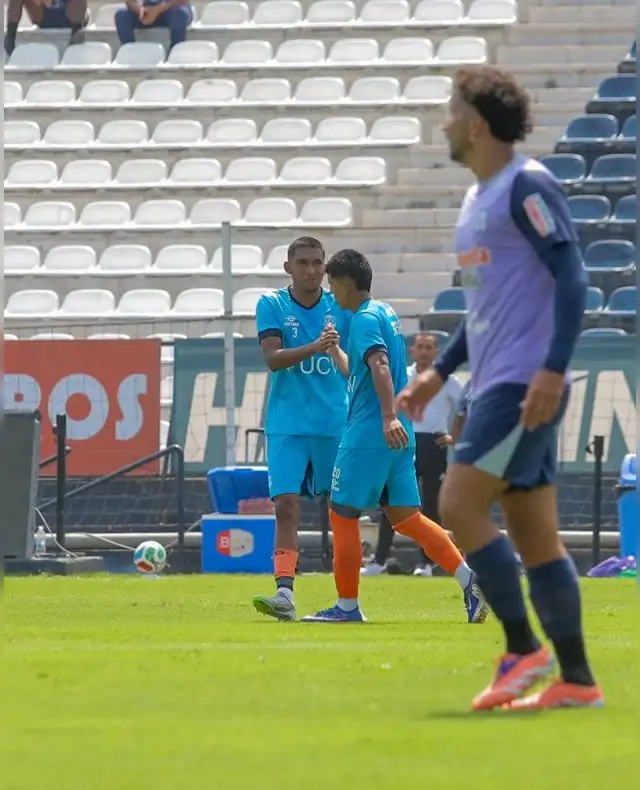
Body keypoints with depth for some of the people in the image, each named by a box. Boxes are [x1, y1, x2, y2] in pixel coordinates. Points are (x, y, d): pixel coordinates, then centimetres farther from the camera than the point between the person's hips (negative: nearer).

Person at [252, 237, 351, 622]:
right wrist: (315, 347, -25)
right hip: (287, 426, -2)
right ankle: (285, 594, -19)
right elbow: (273, 358, -11)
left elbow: (354, 365, 14)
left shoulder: (340, 307, 6)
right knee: (286, 507, -12)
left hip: (335, 422, 2)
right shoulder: (271, 305, 2)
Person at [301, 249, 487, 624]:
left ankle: (347, 607, 4)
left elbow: (380, 366, -27)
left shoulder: (364, 319, -12)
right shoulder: (386, 313, 17)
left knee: (343, 515, 0)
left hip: (369, 435, -9)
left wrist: (389, 417, -38)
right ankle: (470, 579, -4)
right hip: (397, 436, 9)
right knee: (404, 516, 8)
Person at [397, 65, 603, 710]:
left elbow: (571, 277, -17)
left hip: (525, 384, -10)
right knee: (533, 536, 7)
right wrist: (439, 373, 23)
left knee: (459, 505, -14)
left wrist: (552, 368, -25)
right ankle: (575, 679, 7)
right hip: (498, 384, 10)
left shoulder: (526, 186, -10)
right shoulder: (477, 198, 19)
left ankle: (523, 650, -10)